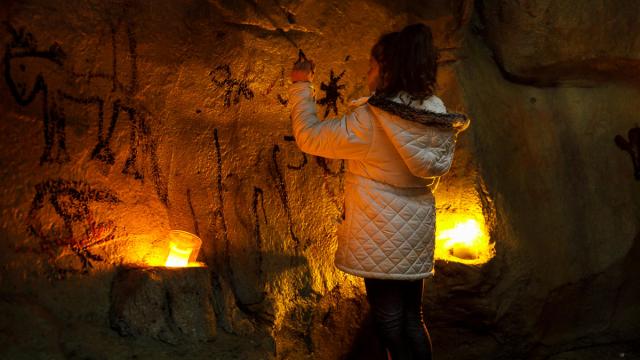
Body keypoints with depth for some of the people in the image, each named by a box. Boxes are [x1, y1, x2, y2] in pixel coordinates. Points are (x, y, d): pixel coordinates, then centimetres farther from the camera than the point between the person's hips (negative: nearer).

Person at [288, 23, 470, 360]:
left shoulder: (370, 120, -19)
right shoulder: (436, 114, 0)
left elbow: (309, 137, -10)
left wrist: (301, 86, 3)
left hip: (380, 235, -7)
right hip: (418, 230, 7)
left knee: (390, 325, 4)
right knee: (412, 319, 17)